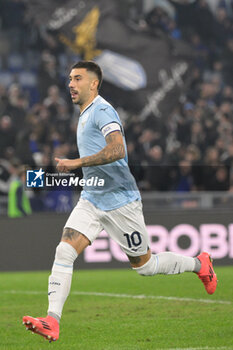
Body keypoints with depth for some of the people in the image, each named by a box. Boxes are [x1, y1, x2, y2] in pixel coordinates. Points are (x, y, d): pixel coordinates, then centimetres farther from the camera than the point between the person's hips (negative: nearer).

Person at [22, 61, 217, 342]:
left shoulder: (102, 110, -15)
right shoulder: (85, 115, 15)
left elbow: (117, 150, -30)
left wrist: (77, 163, -31)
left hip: (119, 200, -8)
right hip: (92, 200, 8)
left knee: (143, 265, 5)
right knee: (64, 251, -12)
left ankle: (199, 264, 30)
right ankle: (52, 321, -19)